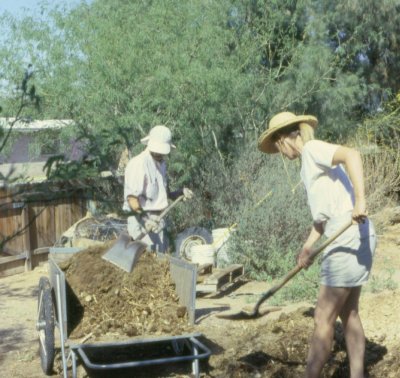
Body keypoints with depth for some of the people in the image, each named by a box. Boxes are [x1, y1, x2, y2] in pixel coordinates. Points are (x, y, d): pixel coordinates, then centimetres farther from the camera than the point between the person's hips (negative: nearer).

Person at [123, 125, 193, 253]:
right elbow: (132, 198, -20)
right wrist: (145, 221, -28)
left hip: (157, 220, 9)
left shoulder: (161, 163, 14)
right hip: (141, 219, -9)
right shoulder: (138, 164, -15)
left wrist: (181, 193, 3)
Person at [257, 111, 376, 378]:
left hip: (349, 237, -10)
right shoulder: (311, 161, 20)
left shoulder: (312, 148, -7)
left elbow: (352, 155, -26)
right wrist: (308, 246, 14)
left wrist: (360, 200, -34)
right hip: (345, 238, 10)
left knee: (324, 318, -3)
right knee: (348, 314, 16)